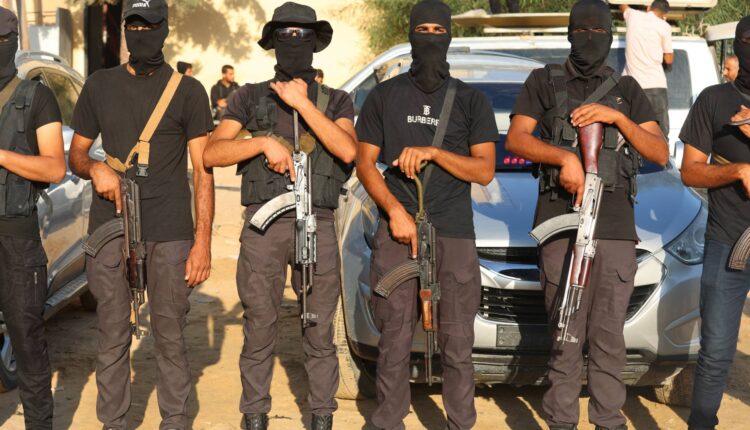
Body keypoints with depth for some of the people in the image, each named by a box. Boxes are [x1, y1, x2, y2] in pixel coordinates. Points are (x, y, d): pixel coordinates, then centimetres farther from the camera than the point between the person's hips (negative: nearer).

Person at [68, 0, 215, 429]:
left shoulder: (188, 91, 4)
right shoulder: (100, 85, 12)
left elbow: (203, 169, 0)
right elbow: (76, 154, 18)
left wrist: (203, 240, -7)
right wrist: (95, 168, -7)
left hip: (170, 232, -2)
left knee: (170, 335, 2)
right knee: (113, 336, 4)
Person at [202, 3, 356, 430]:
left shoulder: (336, 101, 9)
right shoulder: (250, 97, 8)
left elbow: (347, 151, -11)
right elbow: (213, 154, -1)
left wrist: (303, 103, -12)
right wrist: (263, 142, -15)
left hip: (318, 228, 0)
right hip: (263, 227, 0)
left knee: (320, 334, 7)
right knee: (260, 331, 7)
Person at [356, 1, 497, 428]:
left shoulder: (471, 100, 10)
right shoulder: (385, 95, 12)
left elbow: (484, 171, 3)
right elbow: (365, 163, 8)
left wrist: (433, 152, -12)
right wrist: (396, 210, -8)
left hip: (455, 235, 0)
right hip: (397, 232, 0)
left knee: (457, 346, 0)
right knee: (394, 342, 1)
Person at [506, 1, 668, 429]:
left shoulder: (627, 90, 18)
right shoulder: (545, 81, 13)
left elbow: (660, 153, 10)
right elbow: (516, 138, 1)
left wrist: (617, 118, -4)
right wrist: (564, 157, -16)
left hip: (616, 228, 2)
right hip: (561, 224, -1)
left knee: (609, 337, 2)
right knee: (565, 335, -2)